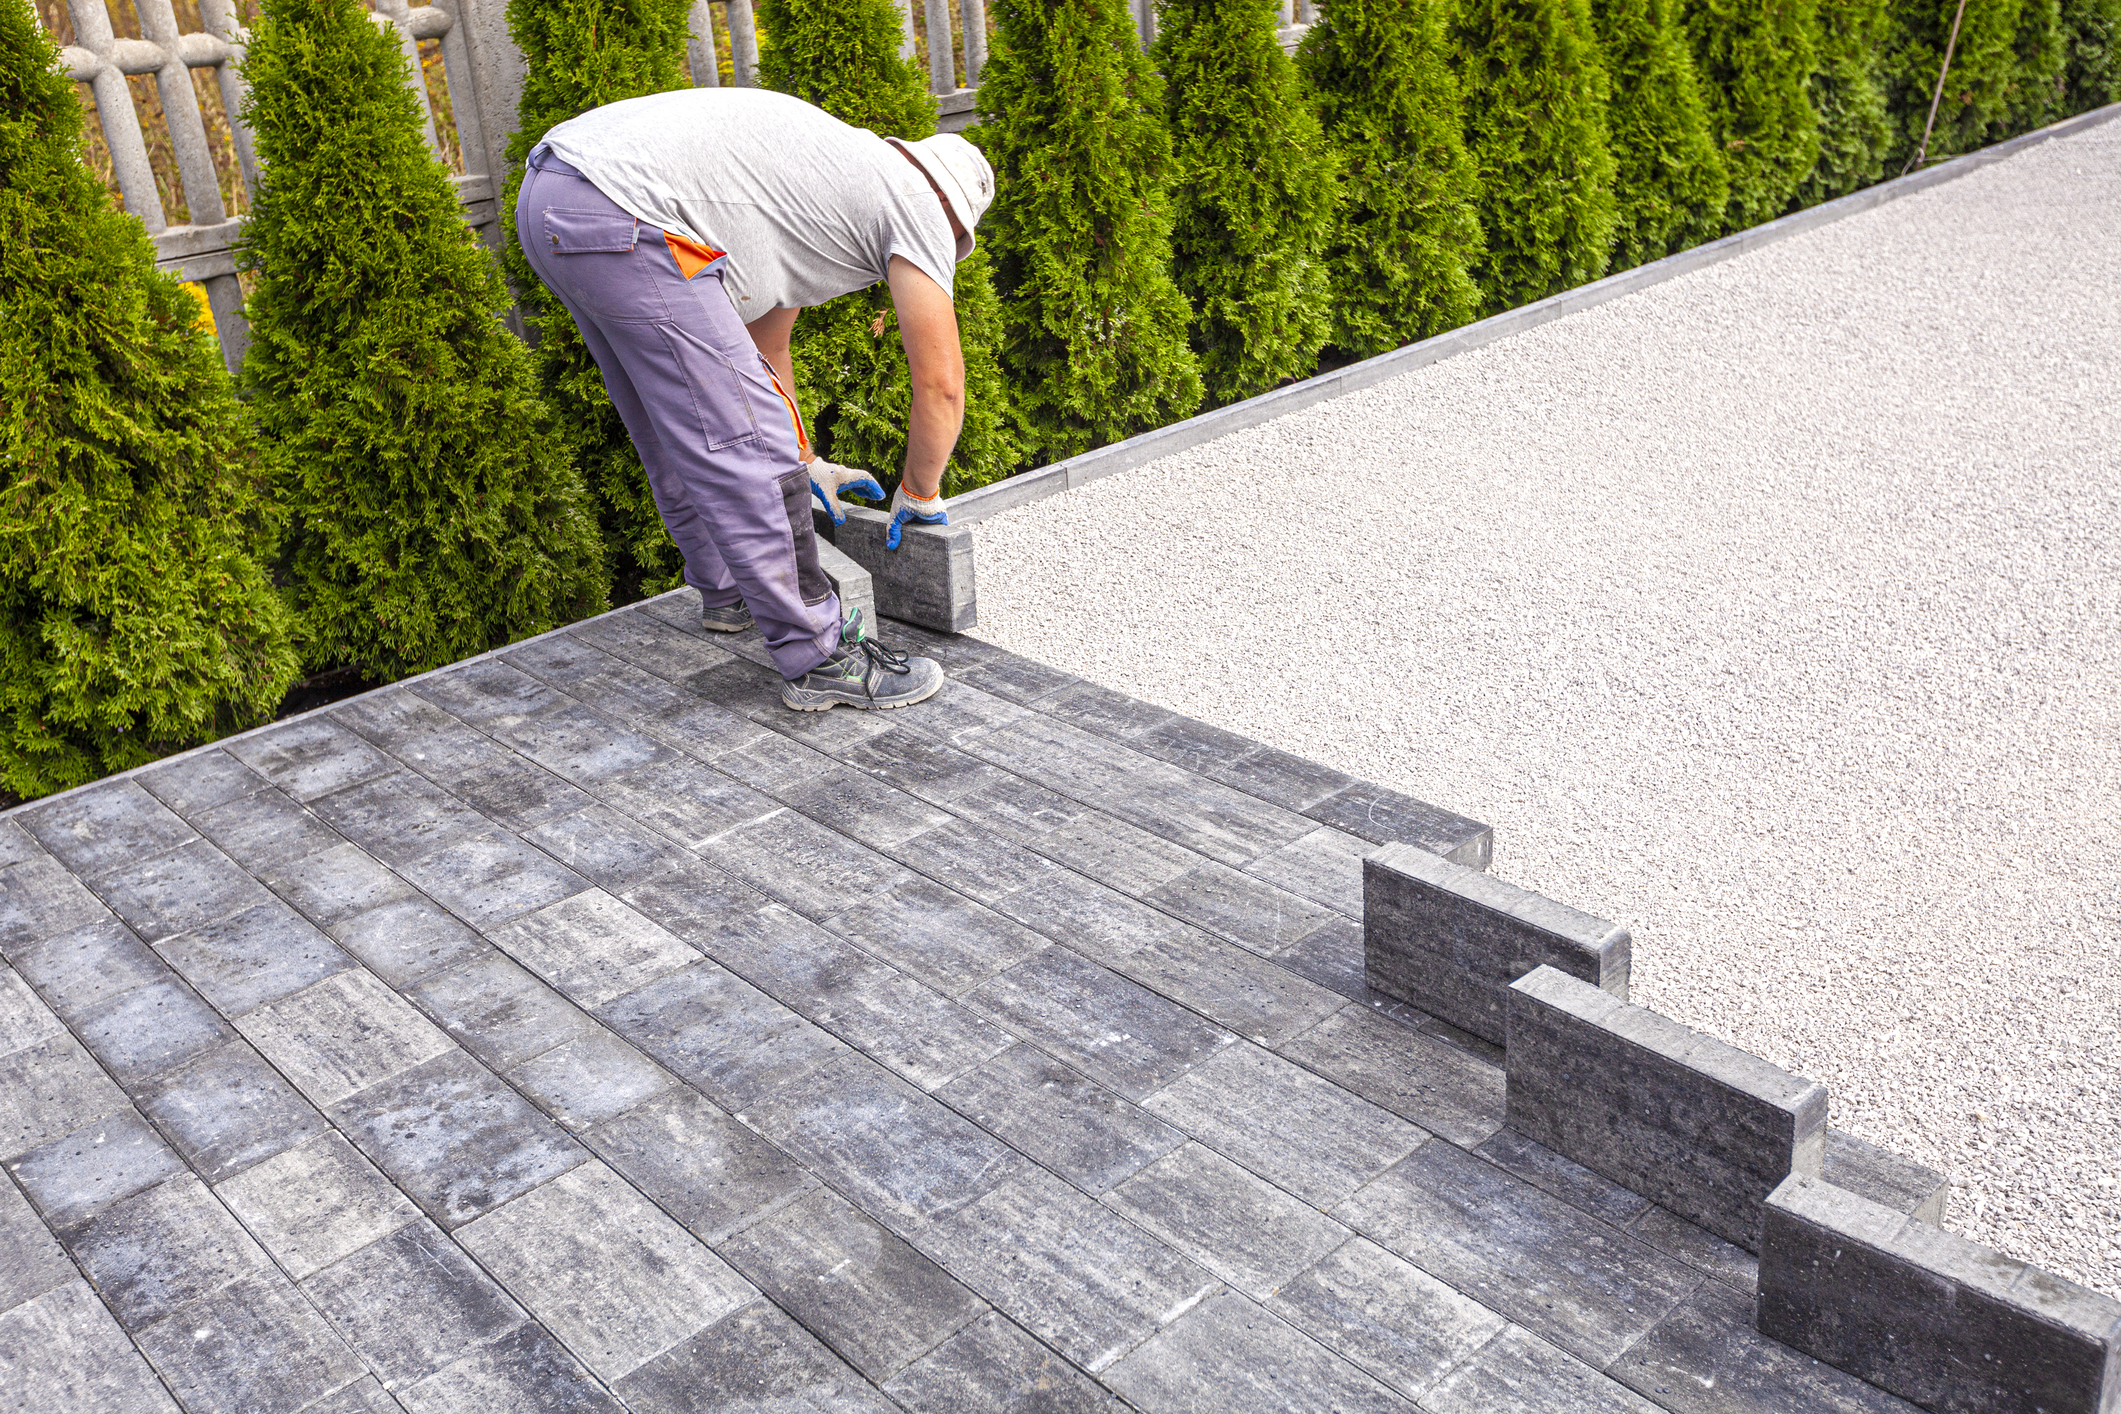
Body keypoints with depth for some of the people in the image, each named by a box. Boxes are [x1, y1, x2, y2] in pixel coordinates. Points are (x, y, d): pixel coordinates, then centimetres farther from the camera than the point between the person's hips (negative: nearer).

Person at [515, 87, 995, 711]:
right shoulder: (919, 204, 4)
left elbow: (763, 340, 38)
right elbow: (941, 386, 3)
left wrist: (806, 464, 43)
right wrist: (919, 493, 20)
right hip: (618, 213, -10)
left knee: (682, 426, 25)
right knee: (743, 443, -5)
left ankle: (730, 592, 42)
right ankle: (817, 659, 2)